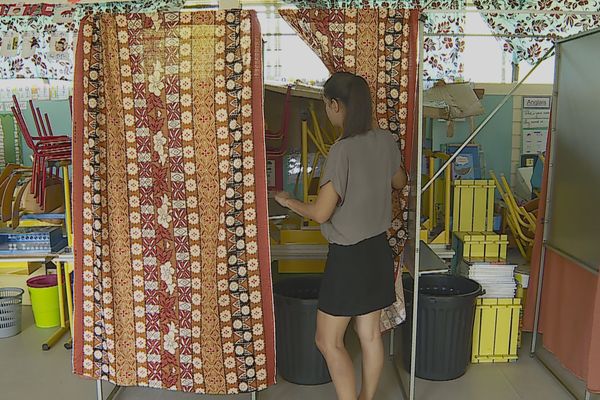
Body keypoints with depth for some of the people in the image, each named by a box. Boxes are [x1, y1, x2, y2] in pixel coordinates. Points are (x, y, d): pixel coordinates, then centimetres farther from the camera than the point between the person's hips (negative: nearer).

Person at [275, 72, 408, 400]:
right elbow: (399, 182, 18)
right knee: (370, 335, 19)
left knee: (328, 341, 7)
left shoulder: (342, 150, -22)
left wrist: (287, 201, -1)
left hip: (348, 256, -8)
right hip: (378, 250, 8)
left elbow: (321, 213, -19)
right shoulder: (386, 141, 0)